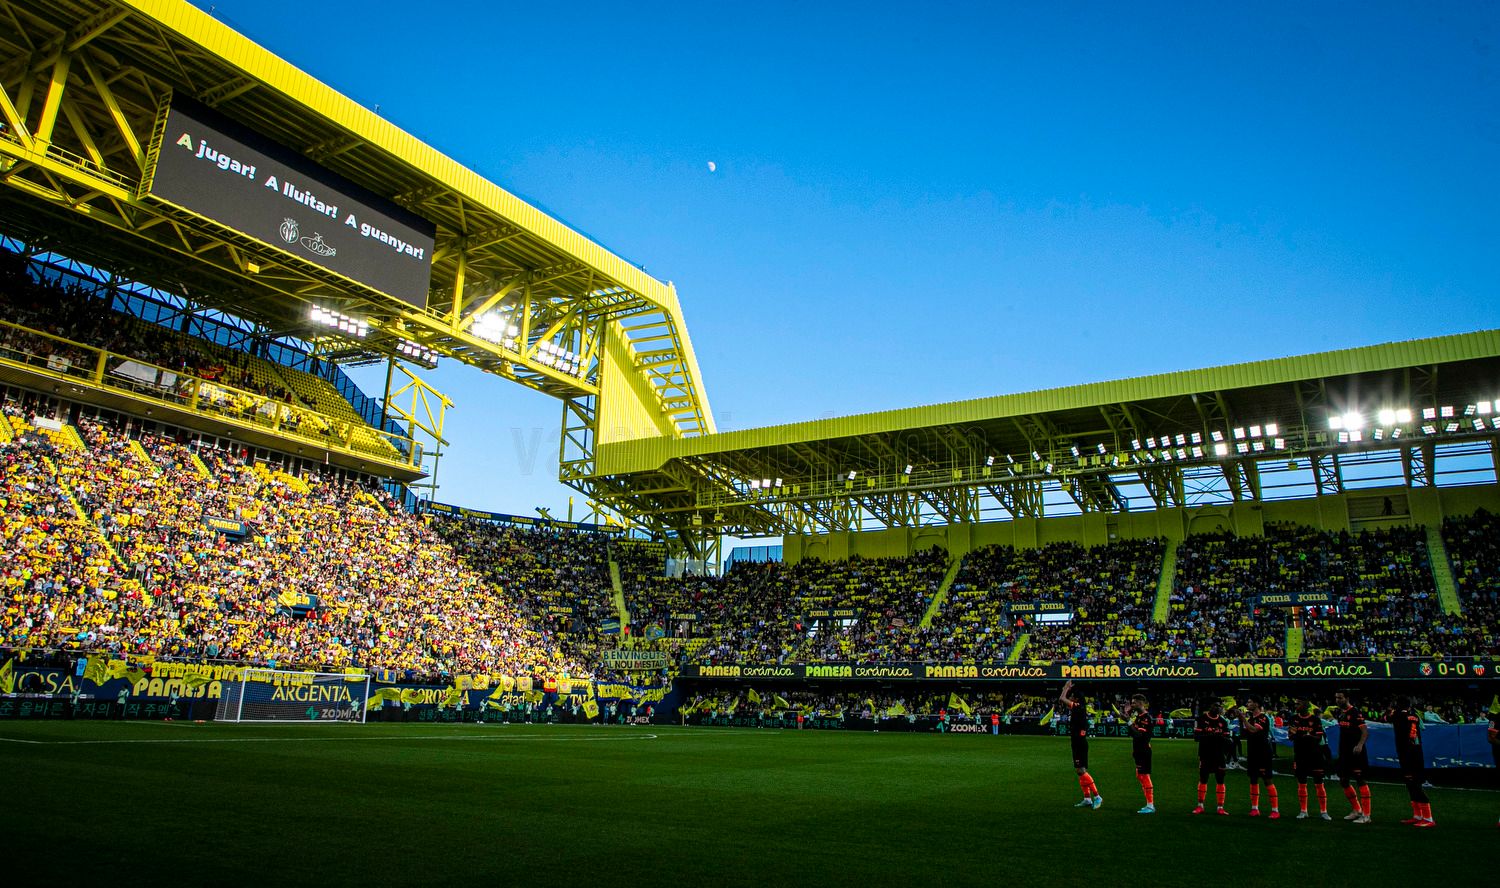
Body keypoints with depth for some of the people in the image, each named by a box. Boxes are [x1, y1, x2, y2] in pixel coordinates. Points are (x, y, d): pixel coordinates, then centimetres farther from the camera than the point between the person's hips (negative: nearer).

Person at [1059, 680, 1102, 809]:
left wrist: (1066, 688, -5)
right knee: (1080, 771, 11)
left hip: (1080, 744, -10)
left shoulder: (1078, 707, -15)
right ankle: (1087, 799, 14)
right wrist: (1066, 689, 18)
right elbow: (1062, 700, 25)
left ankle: (1097, 797, -9)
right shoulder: (1077, 709, 12)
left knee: (1081, 770, -11)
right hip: (1078, 744, 10)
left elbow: (1062, 699, -19)